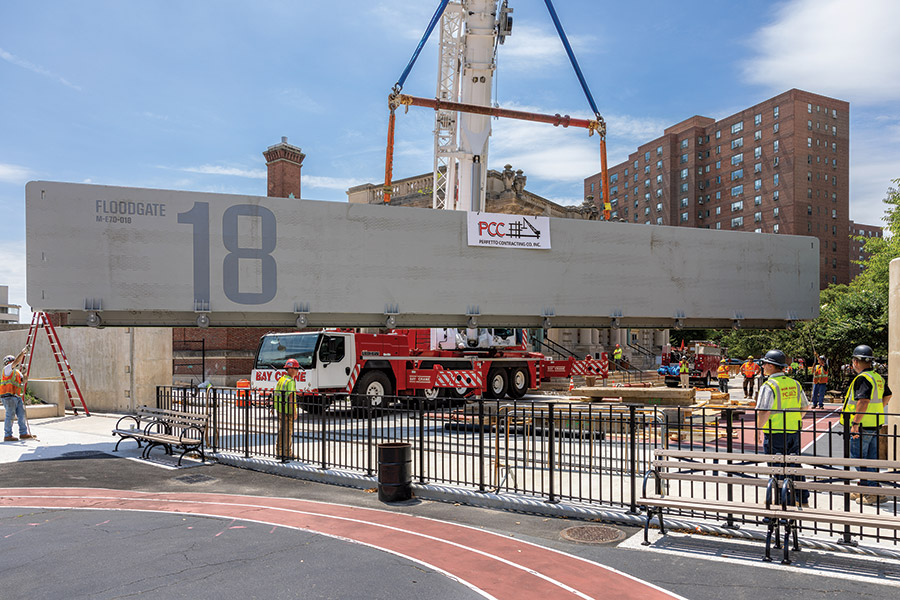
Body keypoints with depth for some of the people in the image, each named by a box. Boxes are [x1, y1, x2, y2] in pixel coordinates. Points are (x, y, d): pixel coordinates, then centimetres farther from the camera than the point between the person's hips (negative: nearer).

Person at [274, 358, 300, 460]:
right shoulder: (290, 381, -16)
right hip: (287, 411, -9)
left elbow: (276, 394, 18)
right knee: (288, 432, -1)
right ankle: (287, 453, 4)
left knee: (282, 431, 16)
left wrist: (275, 408, 24)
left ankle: (279, 451, 23)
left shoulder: (281, 379, 12)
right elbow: (291, 397, -21)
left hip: (279, 409, 9)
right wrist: (294, 412, -19)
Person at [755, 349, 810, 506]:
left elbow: (764, 412, -23)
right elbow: (805, 406, 14)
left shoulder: (769, 386, -17)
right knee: (795, 465, 18)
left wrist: (758, 429, -10)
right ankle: (803, 500, 26)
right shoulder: (795, 384, 5)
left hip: (775, 433, -7)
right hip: (794, 433, 7)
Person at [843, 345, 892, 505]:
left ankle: (874, 491, -2)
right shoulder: (878, 377, 12)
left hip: (862, 426, -10)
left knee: (859, 458, -2)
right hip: (875, 425, 10)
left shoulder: (862, 378, -19)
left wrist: (855, 423, -27)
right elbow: (887, 396, 25)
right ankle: (864, 489, 25)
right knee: (871, 459, 15)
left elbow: (863, 401, -29)